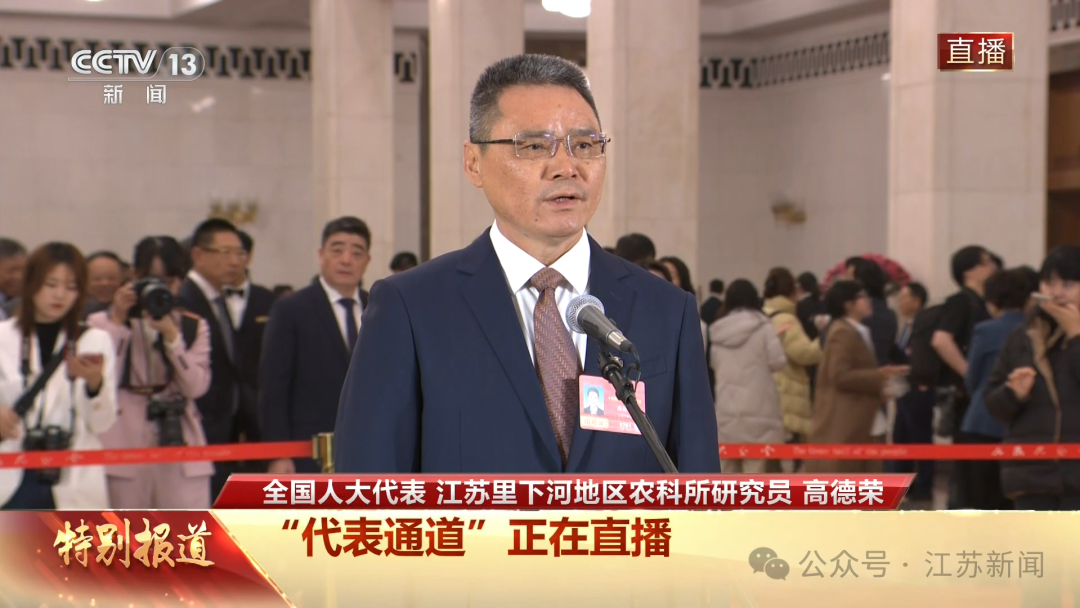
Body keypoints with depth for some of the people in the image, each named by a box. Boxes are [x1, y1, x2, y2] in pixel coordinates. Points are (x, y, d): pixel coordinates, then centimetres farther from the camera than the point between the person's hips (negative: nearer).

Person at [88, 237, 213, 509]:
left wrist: (171, 335, -12)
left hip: (180, 442, 1)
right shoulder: (104, 322, 6)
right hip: (124, 444, -1)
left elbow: (196, 386, -3)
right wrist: (117, 322, -8)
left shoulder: (193, 326, 11)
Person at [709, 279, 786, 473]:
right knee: (754, 469, -2)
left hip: (726, 408, 4)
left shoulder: (718, 330, 4)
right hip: (757, 407, -4)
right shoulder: (762, 327, -8)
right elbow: (777, 362, -7)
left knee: (727, 469, 12)